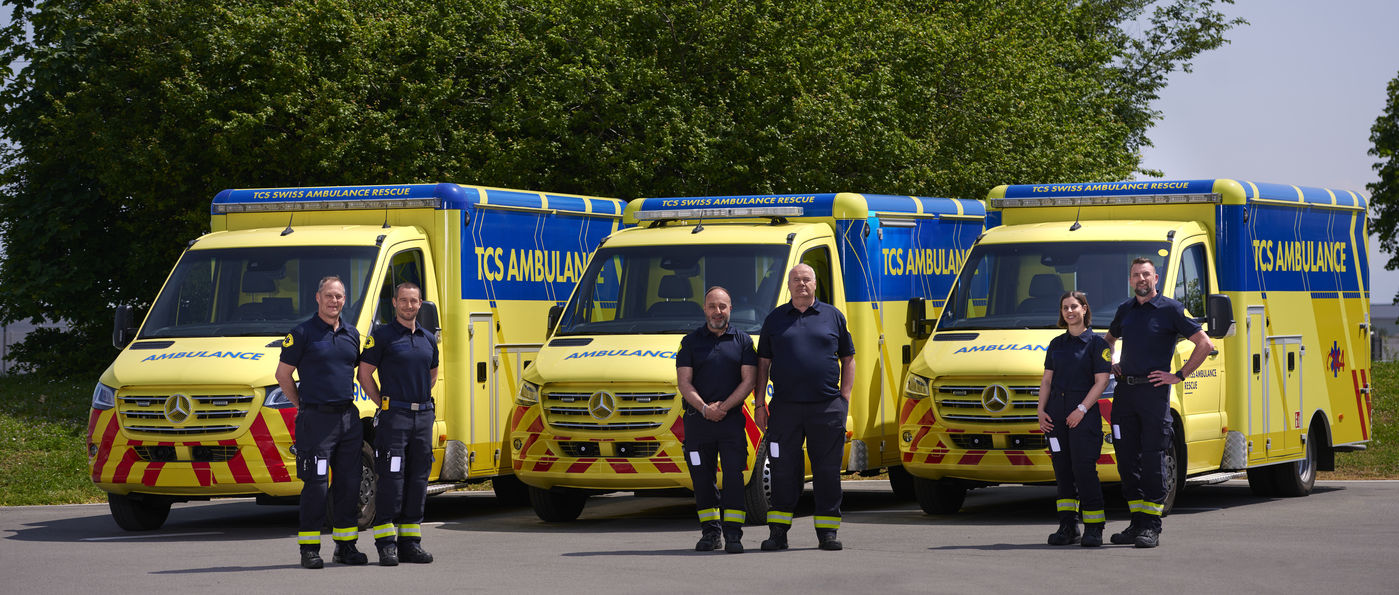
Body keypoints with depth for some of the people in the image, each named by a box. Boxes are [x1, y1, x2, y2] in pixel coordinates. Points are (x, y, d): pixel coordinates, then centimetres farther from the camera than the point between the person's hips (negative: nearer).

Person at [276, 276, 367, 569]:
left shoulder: (352, 334, 12)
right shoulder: (302, 333, -3)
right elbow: (282, 374, 1)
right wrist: (303, 406, 2)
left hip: (349, 417, 5)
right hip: (317, 420, -5)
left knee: (350, 484, 7)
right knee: (316, 486, -6)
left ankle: (346, 545, 15)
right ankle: (309, 549, -1)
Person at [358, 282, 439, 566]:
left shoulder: (429, 339, 15)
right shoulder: (382, 336, -2)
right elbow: (364, 374, -1)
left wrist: (422, 399, 15)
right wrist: (384, 403, -2)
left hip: (423, 415, 6)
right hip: (394, 415, -6)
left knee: (418, 479, 6)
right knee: (391, 479, -9)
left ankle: (410, 542, 11)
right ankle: (386, 544, -8)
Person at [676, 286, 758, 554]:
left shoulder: (742, 341, 8)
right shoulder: (691, 341, 8)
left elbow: (749, 380, 1)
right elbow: (684, 382, 2)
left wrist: (723, 407, -10)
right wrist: (704, 408, -13)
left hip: (731, 419, -1)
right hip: (698, 420, 1)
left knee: (733, 476, -8)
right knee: (701, 477, 3)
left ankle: (733, 534, -7)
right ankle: (710, 532, 12)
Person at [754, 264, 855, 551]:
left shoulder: (833, 316, 10)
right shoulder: (775, 319, 11)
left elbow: (848, 358, 13)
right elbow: (763, 363, 13)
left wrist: (844, 396, 3)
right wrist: (760, 403, 6)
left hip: (827, 407, 0)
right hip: (785, 406, 0)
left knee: (827, 469, 1)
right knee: (783, 468, 1)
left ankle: (828, 530, 8)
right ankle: (778, 531, 6)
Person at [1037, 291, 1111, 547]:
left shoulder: (1096, 343, -1)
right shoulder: (1056, 344, 16)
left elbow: (1101, 381, -7)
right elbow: (1047, 379, 16)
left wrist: (1082, 409, -16)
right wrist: (1041, 410, 2)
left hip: (1084, 413, -6)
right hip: (1056, 414, 6)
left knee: (1084, 469, -10)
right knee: (1062, 469, 5)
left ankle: (1094, 528, -5)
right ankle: (1068, 526, 9)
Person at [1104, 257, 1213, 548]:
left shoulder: (1170, 309, -2)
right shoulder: (1125, 310, 15)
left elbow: (1205, 344, -3)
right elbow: (1109, 339, 35)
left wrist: (1179, 376, -6)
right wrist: (1111, 364, 17)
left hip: (1154, 390, -6)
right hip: (1125, 390, 6)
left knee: (1153, 458, -7)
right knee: (1127, 458, 4)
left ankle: (1151, 526, -5)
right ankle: (1137, 522, 10)